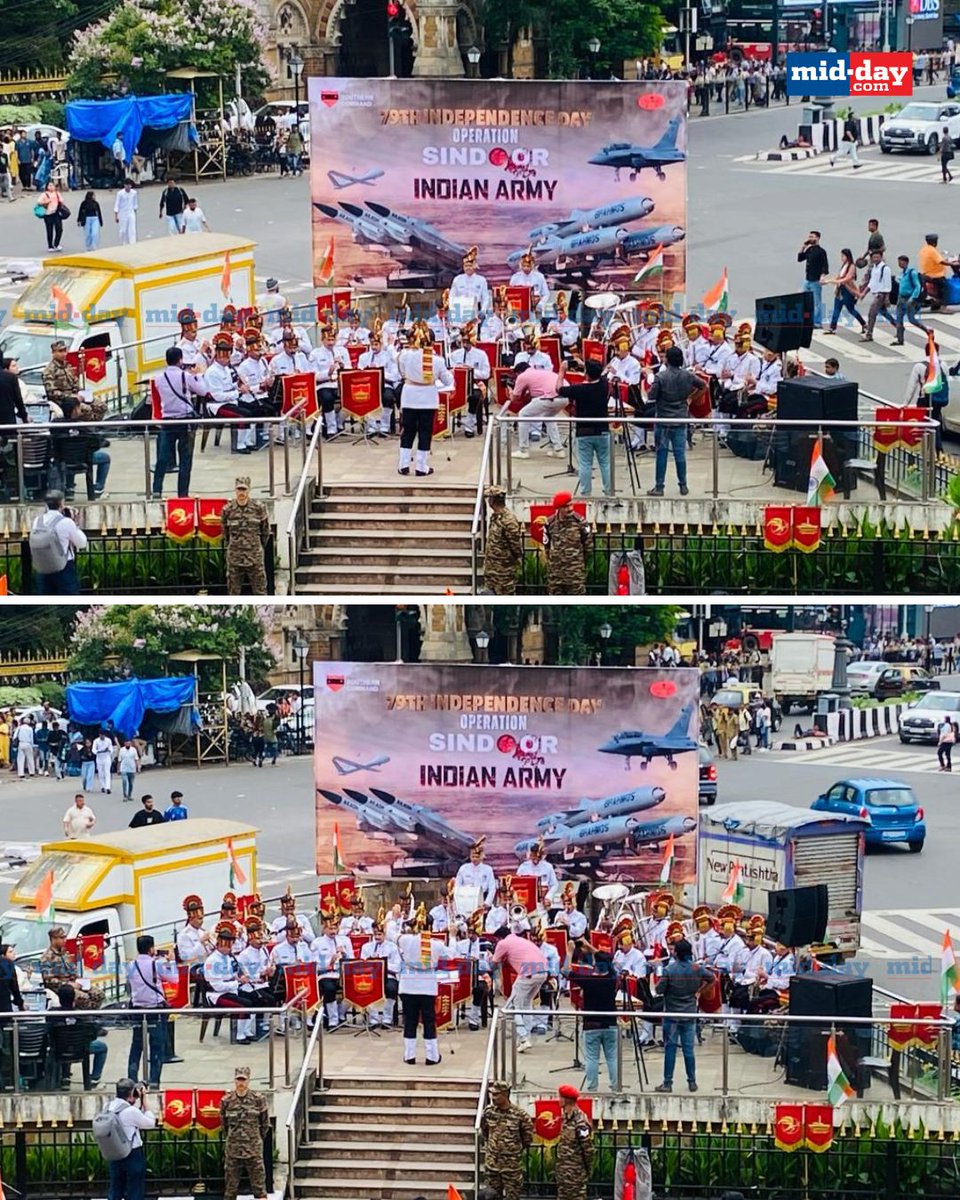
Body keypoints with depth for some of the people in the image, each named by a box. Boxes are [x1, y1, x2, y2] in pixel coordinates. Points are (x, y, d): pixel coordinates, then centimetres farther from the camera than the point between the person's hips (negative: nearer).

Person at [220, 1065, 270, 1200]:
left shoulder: (258, 1099, -3)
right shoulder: (227, 1101, 0)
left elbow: (265, 1123, 8)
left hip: (253, 1149, -1)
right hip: (233, 1149, 1)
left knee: (258, 1183, -1)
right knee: (231, 1185, 6)